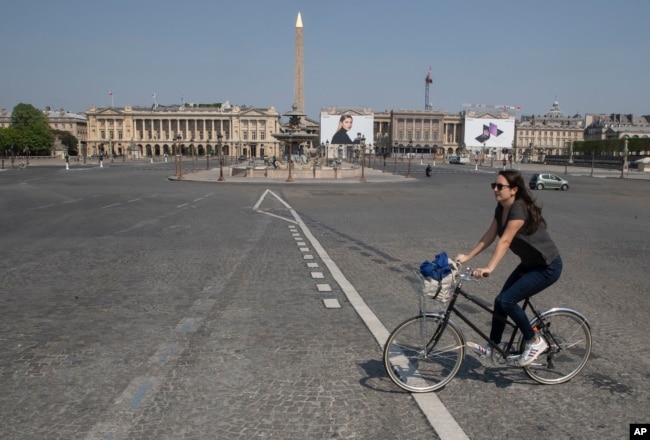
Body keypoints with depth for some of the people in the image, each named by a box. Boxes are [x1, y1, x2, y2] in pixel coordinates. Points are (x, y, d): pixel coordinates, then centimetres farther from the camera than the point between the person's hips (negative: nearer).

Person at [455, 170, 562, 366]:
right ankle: (493, 346, 21)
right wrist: (467, 257, -1)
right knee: (500, 300, 5)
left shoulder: (519, 209, -27)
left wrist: (489, 268, -43)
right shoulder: (501, 208, 0)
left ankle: (535, 342, 3)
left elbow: (504, 241, -35)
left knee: (507, 300, -17)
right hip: (529, 263, 9)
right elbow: (489, 236, 3)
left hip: (547, 267, -9)